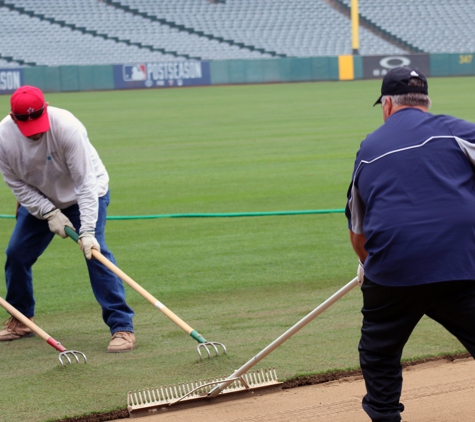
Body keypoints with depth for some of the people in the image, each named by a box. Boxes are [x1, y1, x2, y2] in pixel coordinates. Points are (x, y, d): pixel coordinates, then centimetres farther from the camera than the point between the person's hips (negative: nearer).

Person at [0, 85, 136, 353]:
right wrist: (49, 213, -21)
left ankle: (123, 327, -19)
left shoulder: (67, 128, -35)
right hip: (39, 200, 5)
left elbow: (86, 183, -33)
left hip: (84, 195, -5)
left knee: (95, 251, -22)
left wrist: (87, 231, -39)